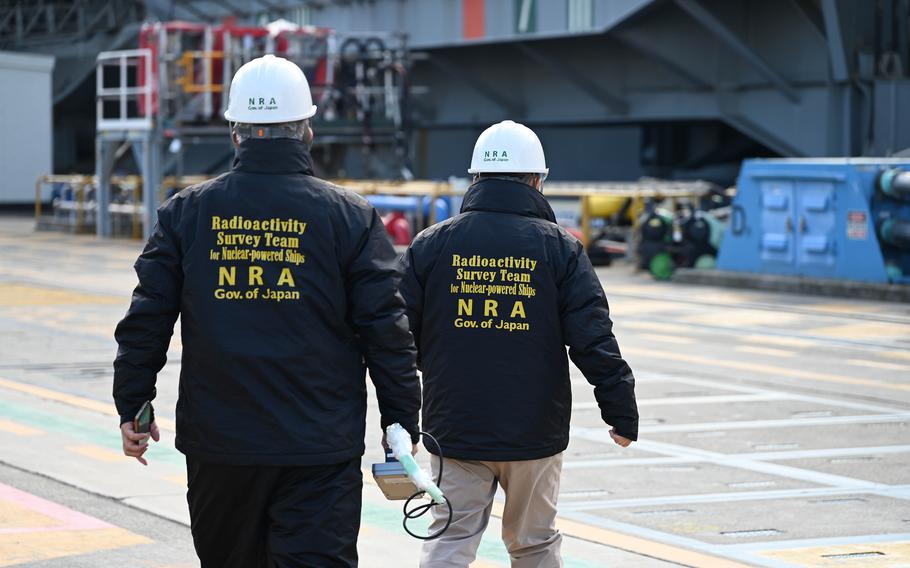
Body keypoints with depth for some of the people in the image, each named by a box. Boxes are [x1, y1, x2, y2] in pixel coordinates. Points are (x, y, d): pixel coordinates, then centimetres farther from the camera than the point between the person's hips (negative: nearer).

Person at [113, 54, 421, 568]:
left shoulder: (187, 213, 2)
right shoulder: (351, 217, -3)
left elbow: (147, 321, 3)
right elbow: (387, 332, -3)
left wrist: (132, 406, 14)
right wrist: (402, 424, 5)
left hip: (217, 445, 3)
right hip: (319, 452, -3)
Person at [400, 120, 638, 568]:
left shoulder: (430, 246, 1)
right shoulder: (560, 248, -3)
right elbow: (594, 342, -6)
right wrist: (622, 412, 3)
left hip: (454, 430, 1)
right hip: (534, 431, 0)